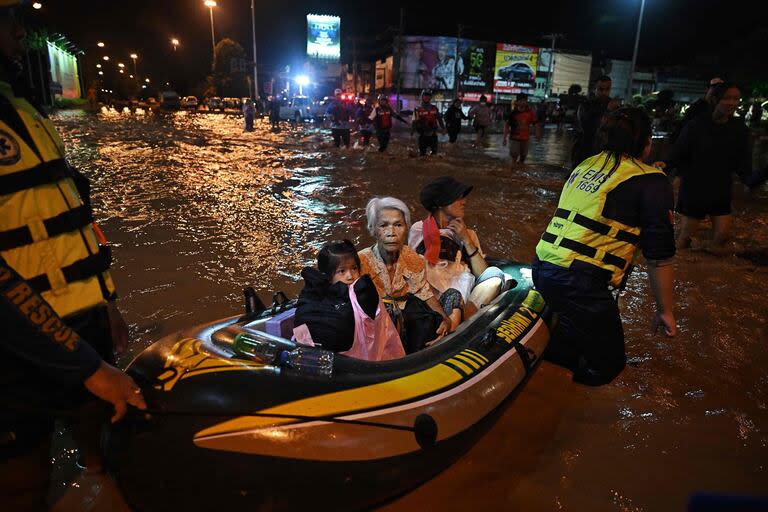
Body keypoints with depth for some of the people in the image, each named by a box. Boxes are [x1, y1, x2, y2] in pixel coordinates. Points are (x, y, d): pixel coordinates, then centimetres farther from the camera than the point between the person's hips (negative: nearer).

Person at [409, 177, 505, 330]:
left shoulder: (466, 234, 18)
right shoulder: (419, 230, 10)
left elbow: (483, 274, 6)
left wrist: (466, 241, -3)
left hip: (465, 296, 4)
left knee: (495, 273, -23)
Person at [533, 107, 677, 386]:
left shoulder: (586, 164, 16)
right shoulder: (652, 182, -3)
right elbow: (660, 257, -2)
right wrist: (664, 310, 8)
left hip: (541, 266, 8)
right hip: (579, 280, -7)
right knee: (606, 365, 10)